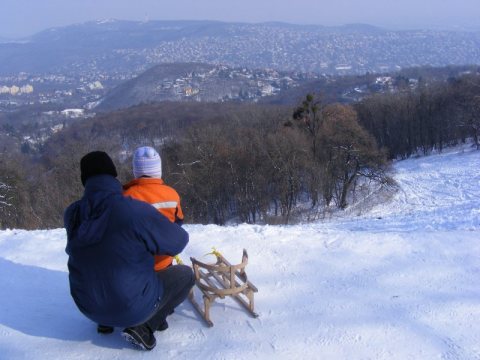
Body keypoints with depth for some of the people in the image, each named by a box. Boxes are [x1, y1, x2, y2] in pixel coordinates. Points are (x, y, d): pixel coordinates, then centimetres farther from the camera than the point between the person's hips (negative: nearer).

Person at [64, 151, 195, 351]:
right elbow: (179, 241, -11)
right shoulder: (136, 211, -25)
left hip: (88, 306, 6)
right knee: (185, 274, 14)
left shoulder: (71, 214, -11)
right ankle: (142, 328, 2)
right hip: (131, 308, -6)